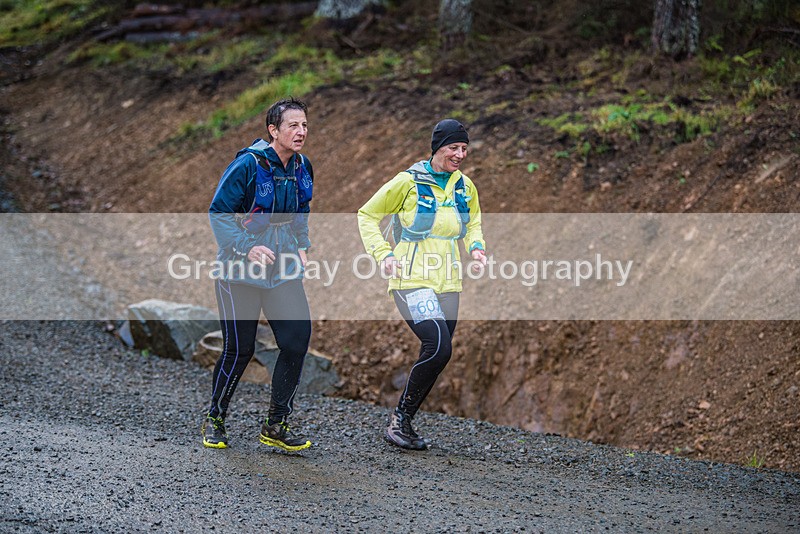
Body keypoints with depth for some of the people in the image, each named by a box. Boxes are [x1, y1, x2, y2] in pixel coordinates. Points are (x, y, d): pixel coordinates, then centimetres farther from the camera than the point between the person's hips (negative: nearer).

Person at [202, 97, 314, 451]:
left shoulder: (302, 168, 4)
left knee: (298, 340, -6)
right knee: (239, 349, -2)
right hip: (240, 270, -5)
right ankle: (214, 421, 20)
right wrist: (246, 248, -24)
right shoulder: (248, 164, -16)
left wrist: (302, 247, 9)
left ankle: (276, 426, 7)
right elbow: (218, 212, -13)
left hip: (284, 269, 5)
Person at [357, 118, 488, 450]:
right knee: (438, 346, -23)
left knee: (438, 354, 3)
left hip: (448, 284, 6)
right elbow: (367, 215, 2)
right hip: (412, 281, -6)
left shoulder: (465, 187, 8)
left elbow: (473, 223, 27)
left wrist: (475, 246, 6)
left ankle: (402, 423, 18)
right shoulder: (409, 182, -7)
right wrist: (383, 254, -10)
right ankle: (399, 419, -8)